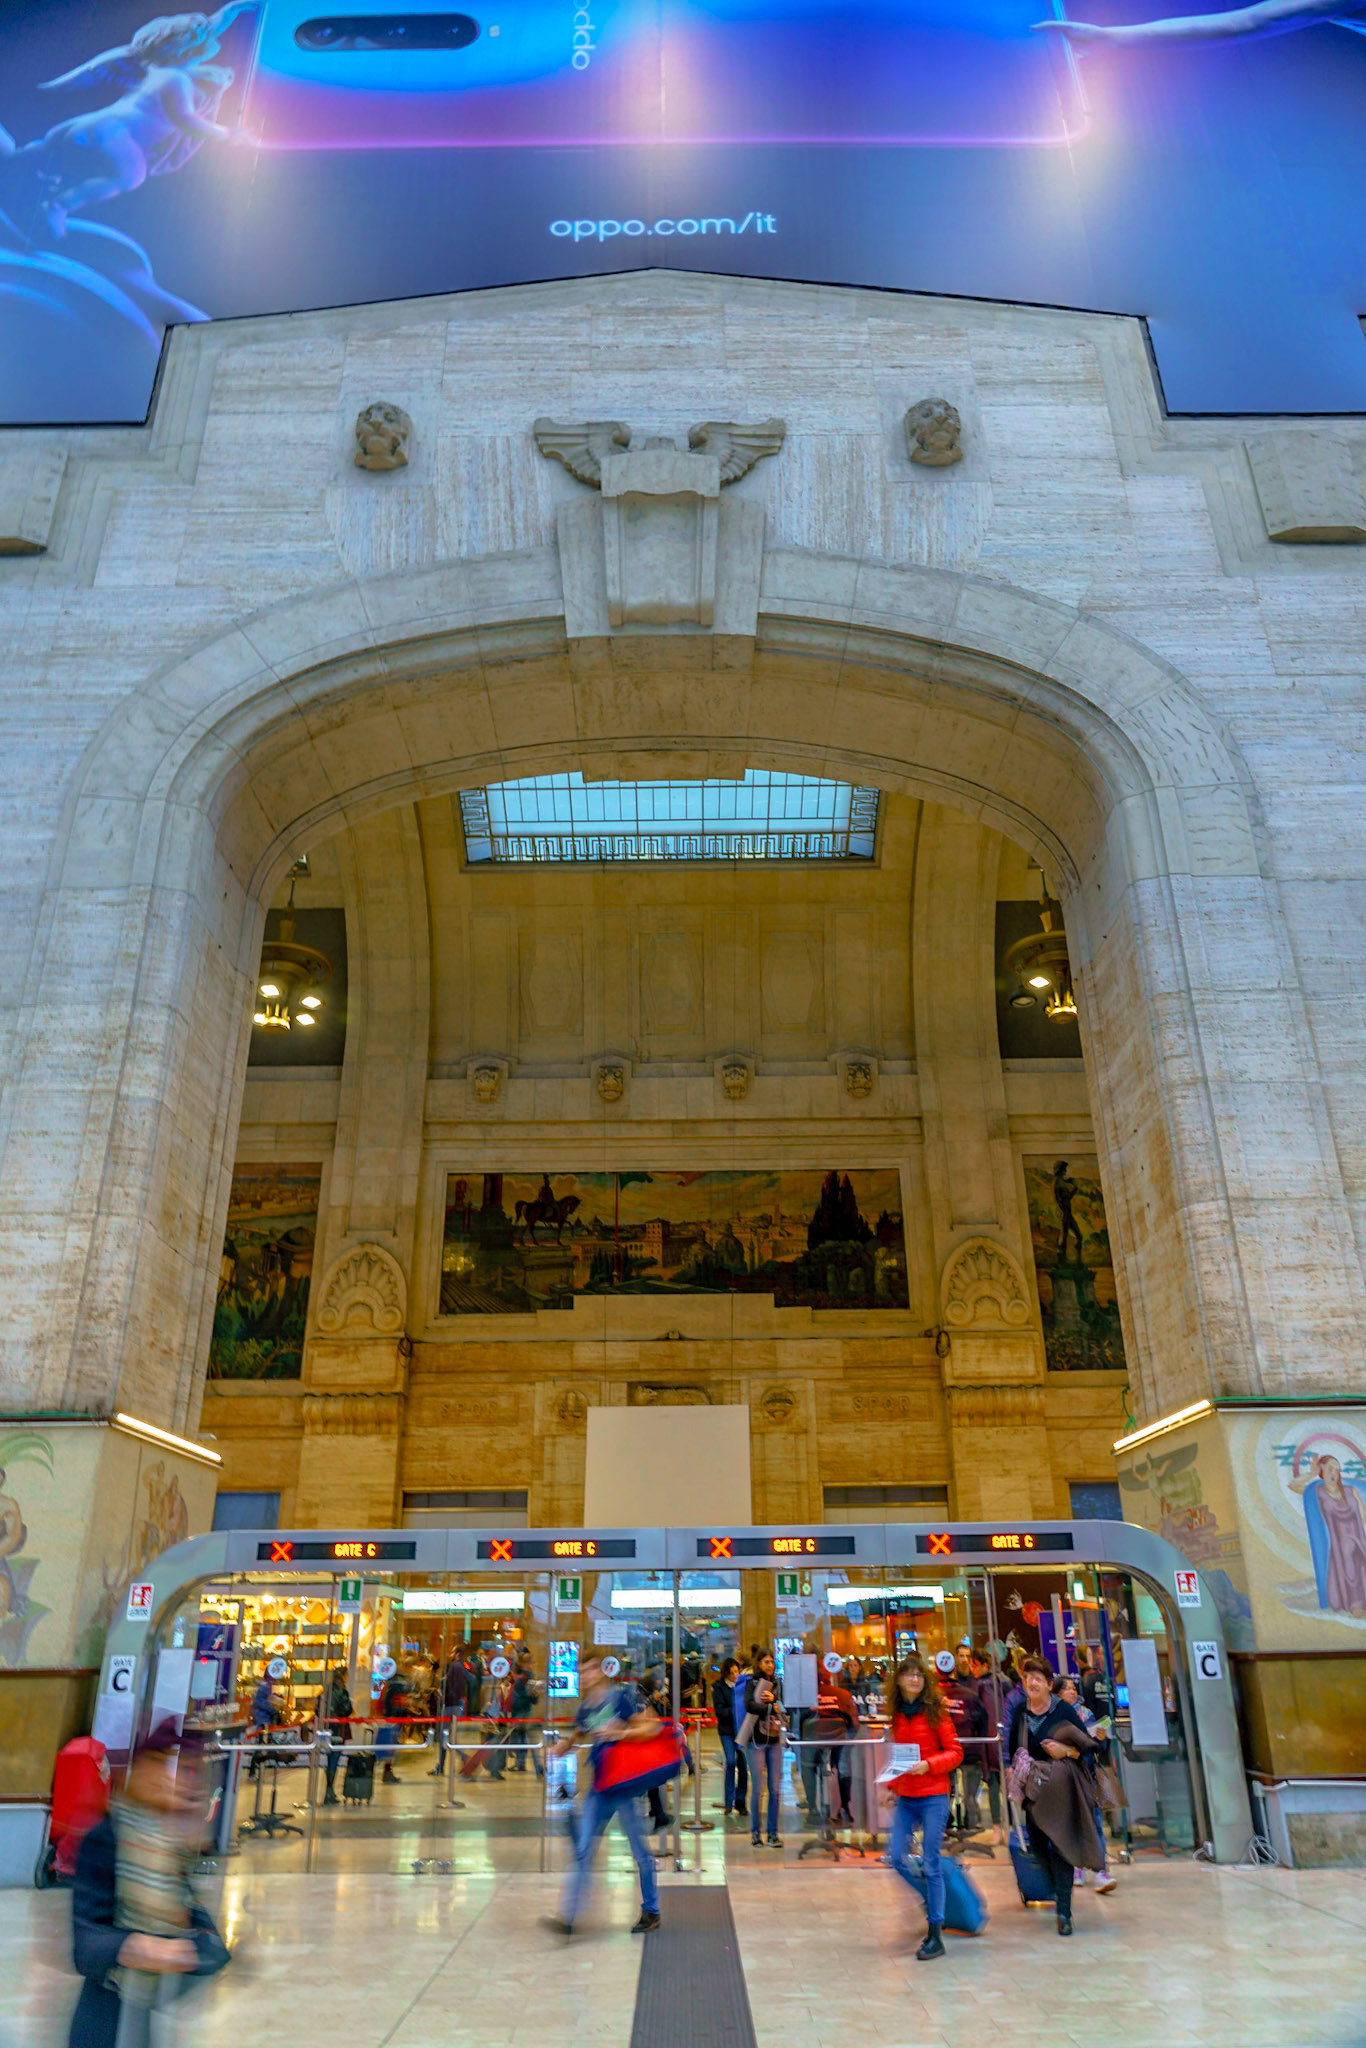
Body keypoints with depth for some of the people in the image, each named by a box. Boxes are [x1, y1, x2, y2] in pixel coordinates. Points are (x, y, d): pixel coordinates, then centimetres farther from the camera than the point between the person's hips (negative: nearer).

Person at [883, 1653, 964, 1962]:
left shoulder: (936, 1711, -7)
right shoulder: (896, 1713, 7)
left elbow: (955, 1752, -6)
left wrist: (928, 1765, -20)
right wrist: (890, 1784, 9)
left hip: (933, 1796, -5)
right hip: (905, 1797, 5)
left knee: (930, 1864, -3)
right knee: (896, 1857, 2)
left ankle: (935, 1935, 8)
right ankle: (932, 1901, 27)